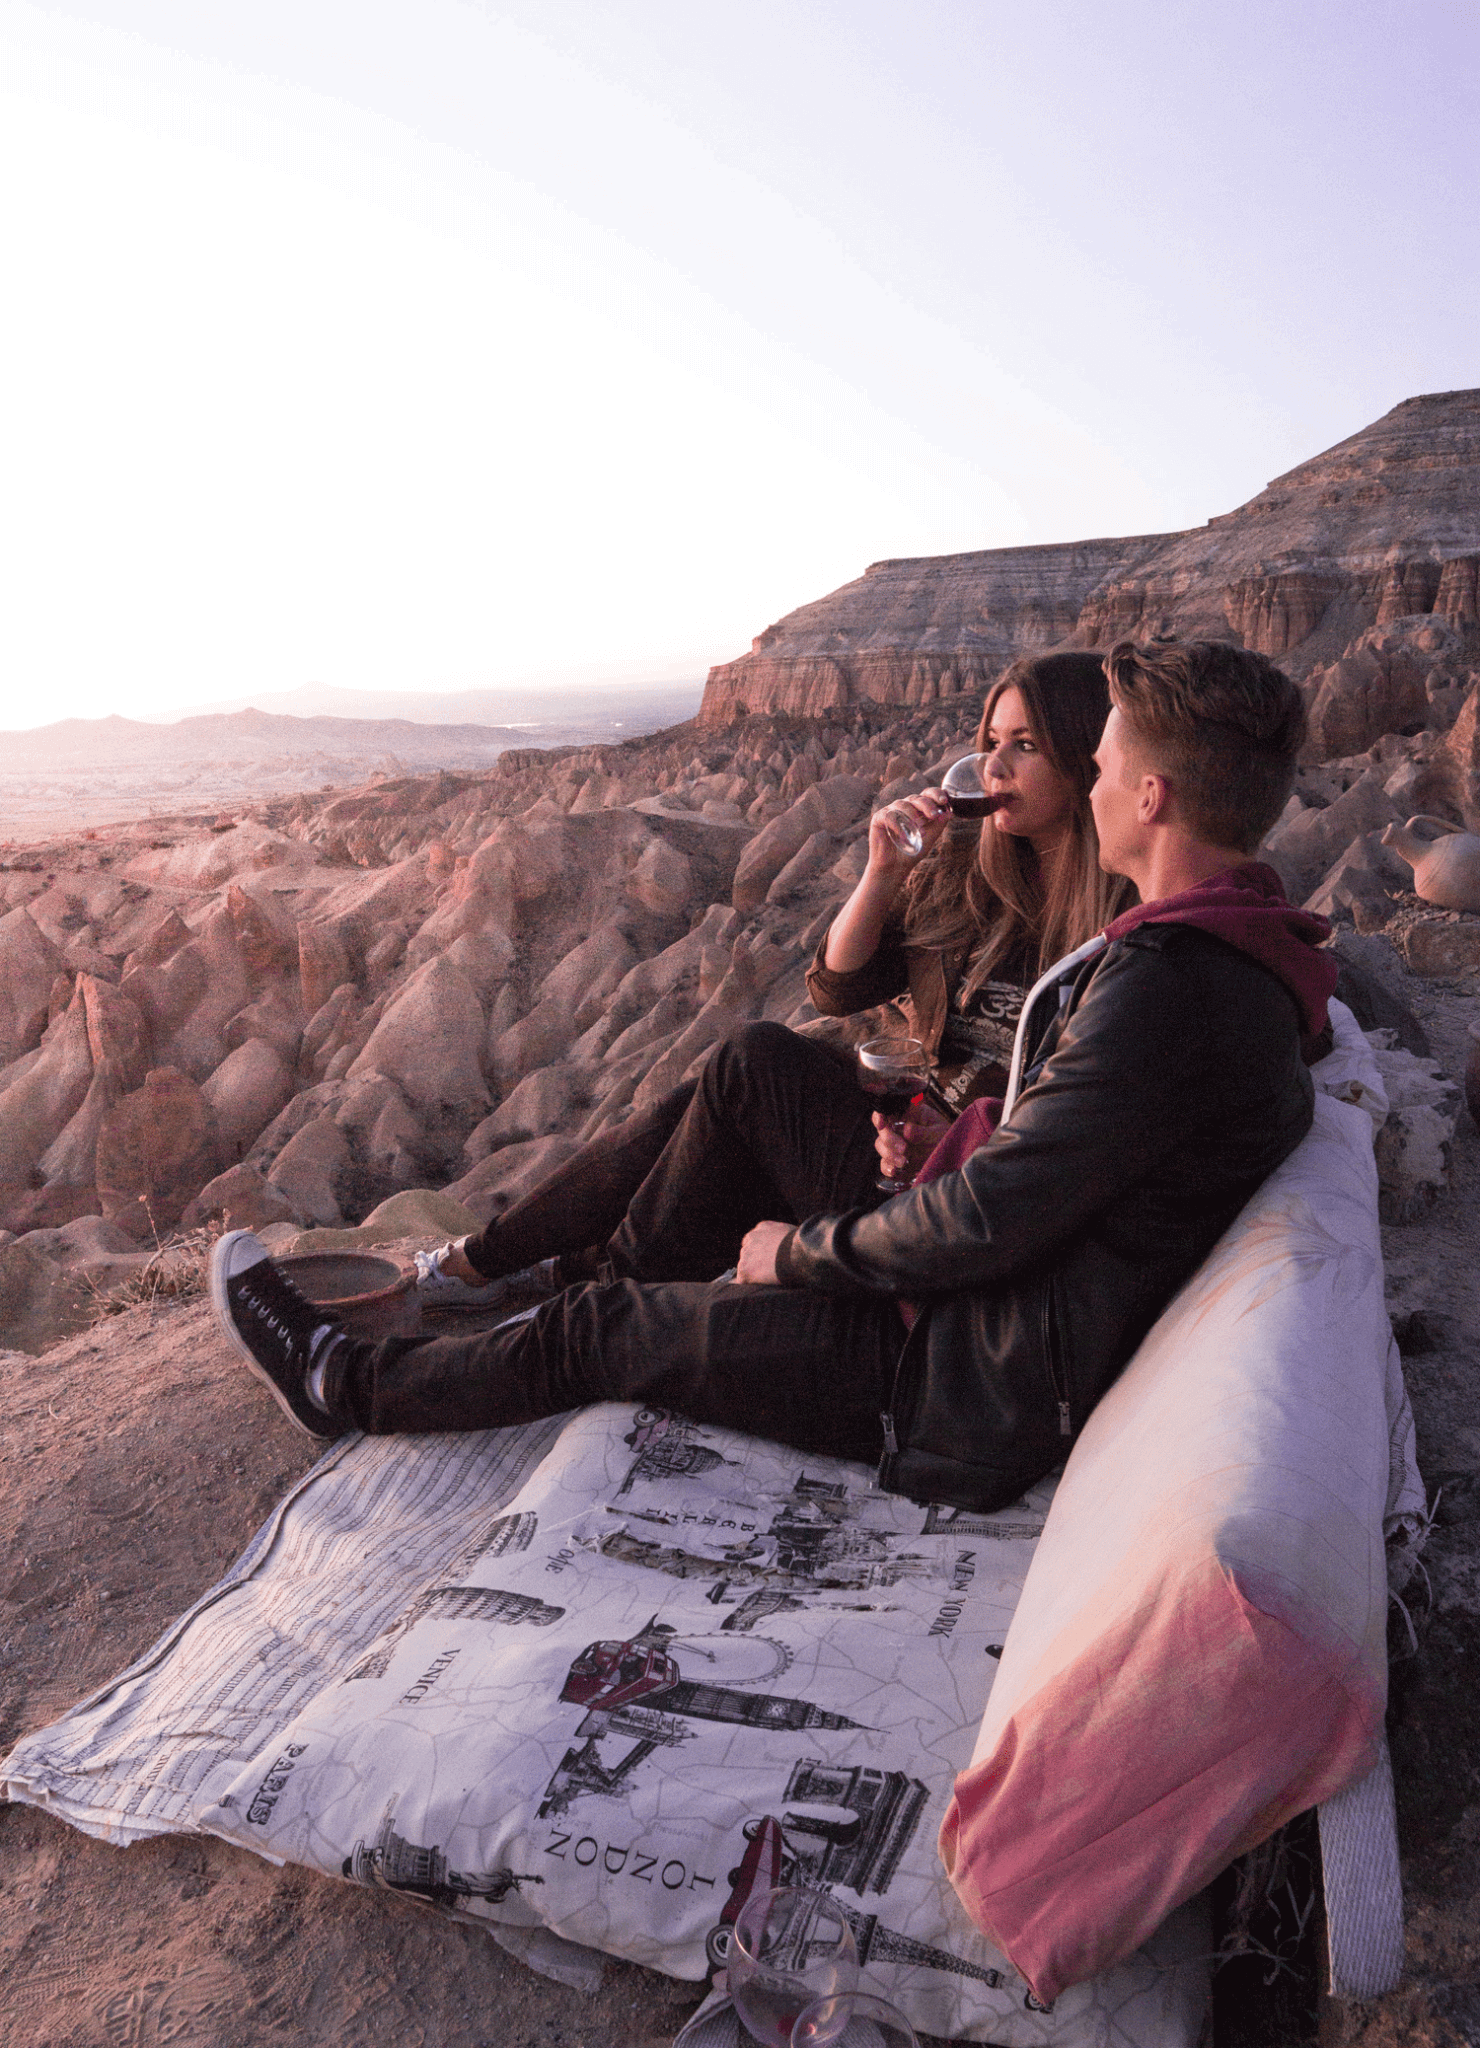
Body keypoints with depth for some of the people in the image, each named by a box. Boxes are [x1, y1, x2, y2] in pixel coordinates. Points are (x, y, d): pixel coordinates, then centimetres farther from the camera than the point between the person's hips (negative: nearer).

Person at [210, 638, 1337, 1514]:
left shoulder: (1168, 990, -28)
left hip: (986, 1397, -9)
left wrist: (801, 1251, -12)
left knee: (602, 1329, 1)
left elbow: (983, 1225, -27)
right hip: (1029, 1338, 9)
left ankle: (345, 1381, 23)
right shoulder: (1238, 952, 6)